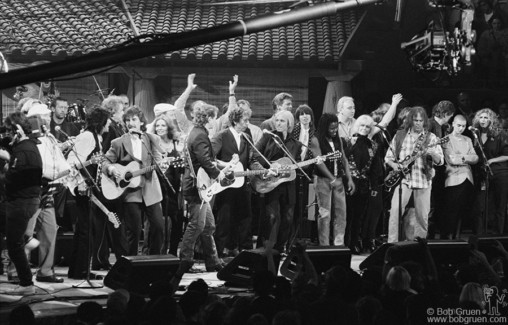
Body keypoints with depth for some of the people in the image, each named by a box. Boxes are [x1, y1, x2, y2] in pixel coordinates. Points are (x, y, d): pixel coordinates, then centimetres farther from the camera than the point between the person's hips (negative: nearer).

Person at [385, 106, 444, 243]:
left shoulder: (430, 137, 4)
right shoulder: (400, 136, 7)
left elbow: (440, 161, -3)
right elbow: (388, 157, 14)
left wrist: (432, 153, -25)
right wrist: (394, 165, -8)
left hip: (423, 180, 0)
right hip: (403, 179, 0)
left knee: (422, 216, 1)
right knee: (395, 210, -18)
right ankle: (392, 243, -16)